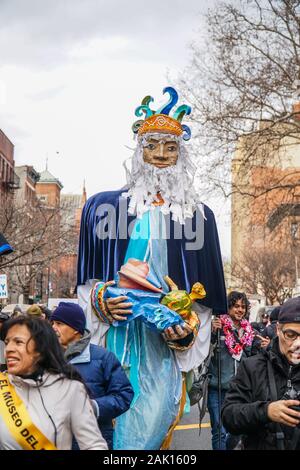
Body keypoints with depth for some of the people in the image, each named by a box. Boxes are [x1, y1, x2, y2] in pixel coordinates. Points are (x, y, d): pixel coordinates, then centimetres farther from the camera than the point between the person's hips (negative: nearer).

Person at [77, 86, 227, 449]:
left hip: (166, 345, 0)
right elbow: (87, 280, 11)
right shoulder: (104, 207, 6)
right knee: (112, 428, 3)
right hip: (117, 338, 0)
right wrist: (101, 299, -8)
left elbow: (206, 294, 8)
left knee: (151, 429, -3)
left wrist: (189, 328, -8)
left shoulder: (198, 215, 7)